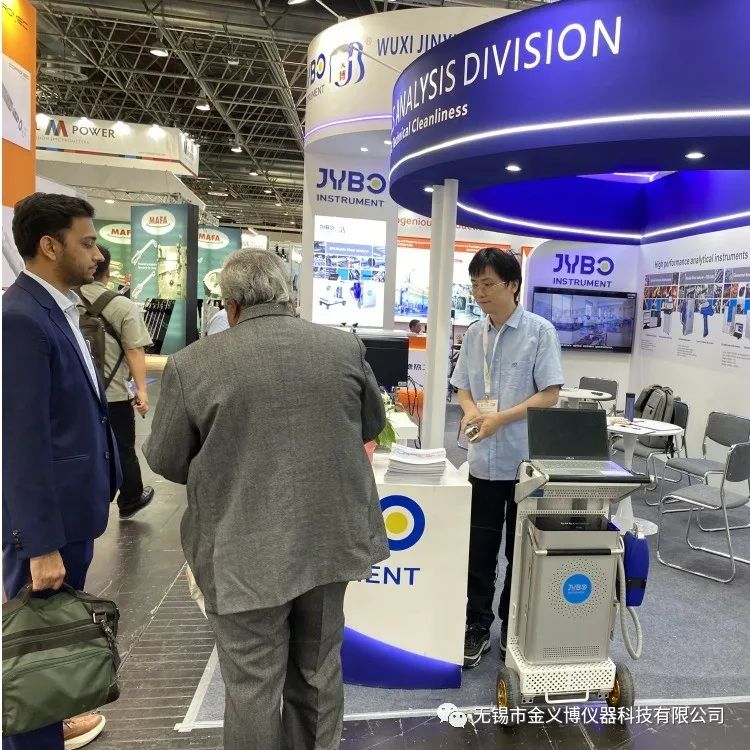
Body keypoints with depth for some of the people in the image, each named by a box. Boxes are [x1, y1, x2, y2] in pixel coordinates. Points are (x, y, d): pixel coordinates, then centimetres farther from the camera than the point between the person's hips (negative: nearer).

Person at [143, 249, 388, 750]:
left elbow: (165, 462, -1)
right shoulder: (346, 345, -2)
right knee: (320, 669, 22)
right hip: (330, 536, 4)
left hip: (246, 553, -3)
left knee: (253, 685, 14)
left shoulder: (193, 364, -11)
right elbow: (372, 426, 11)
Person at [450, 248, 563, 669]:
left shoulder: (540, 331, -8)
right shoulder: (474, 334, 6)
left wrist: (500, 418, -21)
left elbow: (550, 395, -12)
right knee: (480, 549, 11)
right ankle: (478, 627, 28)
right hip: (483, 459, 4)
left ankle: (513, 627, 32)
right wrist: (470, 411, -9)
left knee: (520, 550, 13)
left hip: (525, 460, -3)